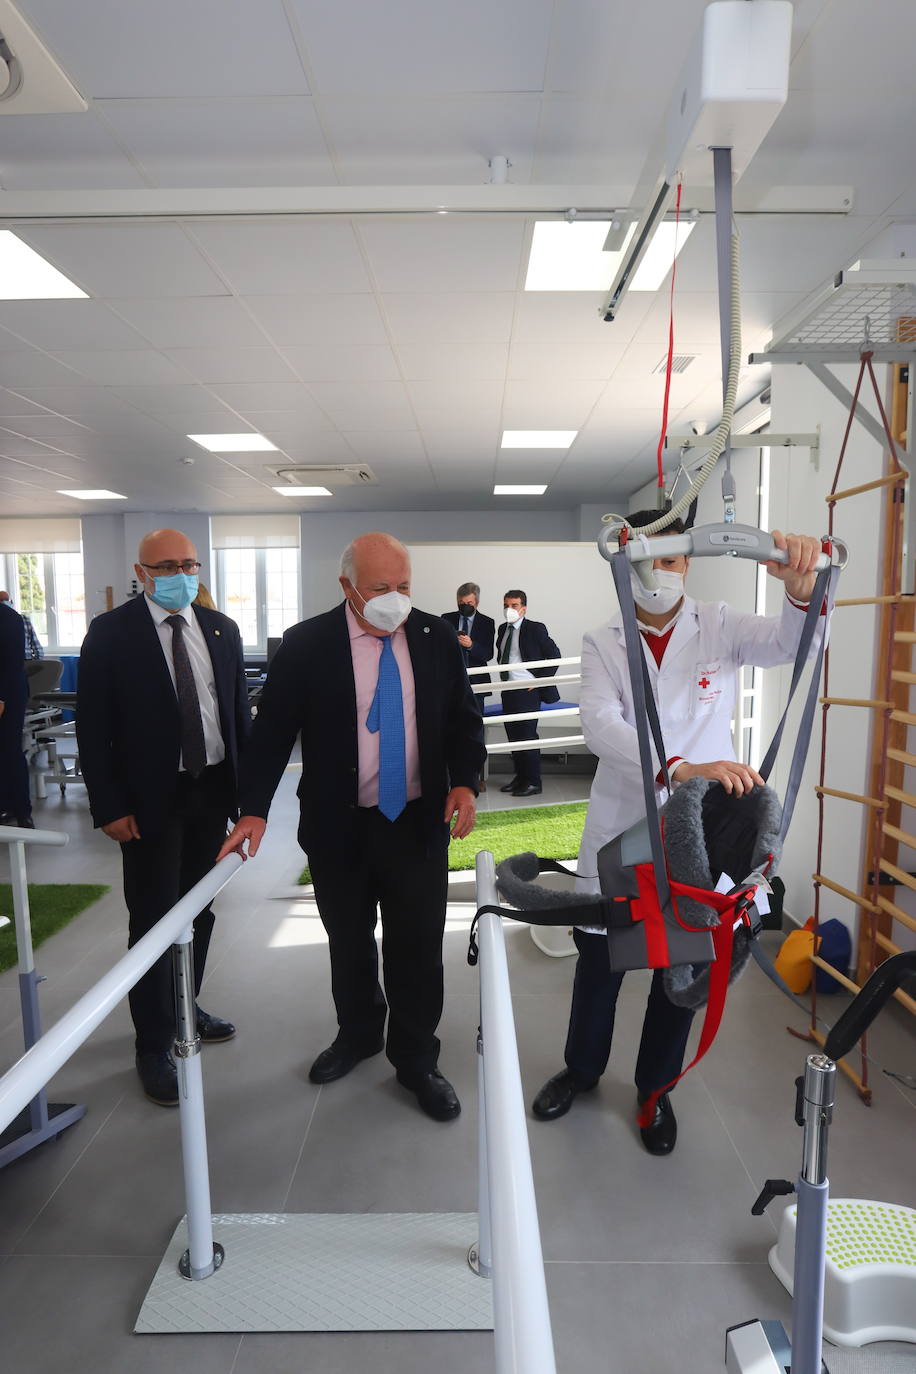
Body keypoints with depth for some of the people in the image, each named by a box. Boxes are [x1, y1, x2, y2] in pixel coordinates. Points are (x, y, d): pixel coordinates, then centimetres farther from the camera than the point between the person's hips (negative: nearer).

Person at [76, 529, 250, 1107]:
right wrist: (109, 806, -12)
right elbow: (93, 728, -8)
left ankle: (185, 1009, 38)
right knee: (154, 920, 4)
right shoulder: (110, 633, -8)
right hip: (151, 798, -4)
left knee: (199, 910, 17)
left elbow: (239, 709, 7)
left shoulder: (221, 629, 4)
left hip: (214, 791, 5)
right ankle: (155, 1045, 21)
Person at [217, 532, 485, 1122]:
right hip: (337, 828, 0)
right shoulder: (306, 645, -8)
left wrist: (465, 781, -11)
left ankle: (416, 1058, 33)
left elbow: (464, 716, 4)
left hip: (420, 823, 1)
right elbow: (273, 730, -5)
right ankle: (358, 1033, 46)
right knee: (349, 942, 19)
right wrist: (254, 809, -13)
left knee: (418, 947, 10)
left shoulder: (436, 637, -2)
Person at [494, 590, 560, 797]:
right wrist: (504, 676, 12)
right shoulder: (502, 630, 10)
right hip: (508, 690, 7)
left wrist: (539, 681, -10)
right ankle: (519, 776, 26)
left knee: (528, 735, -4)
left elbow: (554, 655, -8)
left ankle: (533, 782, 6)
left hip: (527, 690, -7)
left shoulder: (535, 629, -9)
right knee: (513, 735, 13)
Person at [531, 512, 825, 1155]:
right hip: (620, 832, 0)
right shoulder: (602, 645, -6)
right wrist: (681, 768, -40)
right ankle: (583, 1069, 44)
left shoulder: (721, 626, -3)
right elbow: (601, 725, -23)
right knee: (599, 961, 16)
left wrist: (800, 581, -44)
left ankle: (656, 1088, 41)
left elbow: (793, 641, -22)